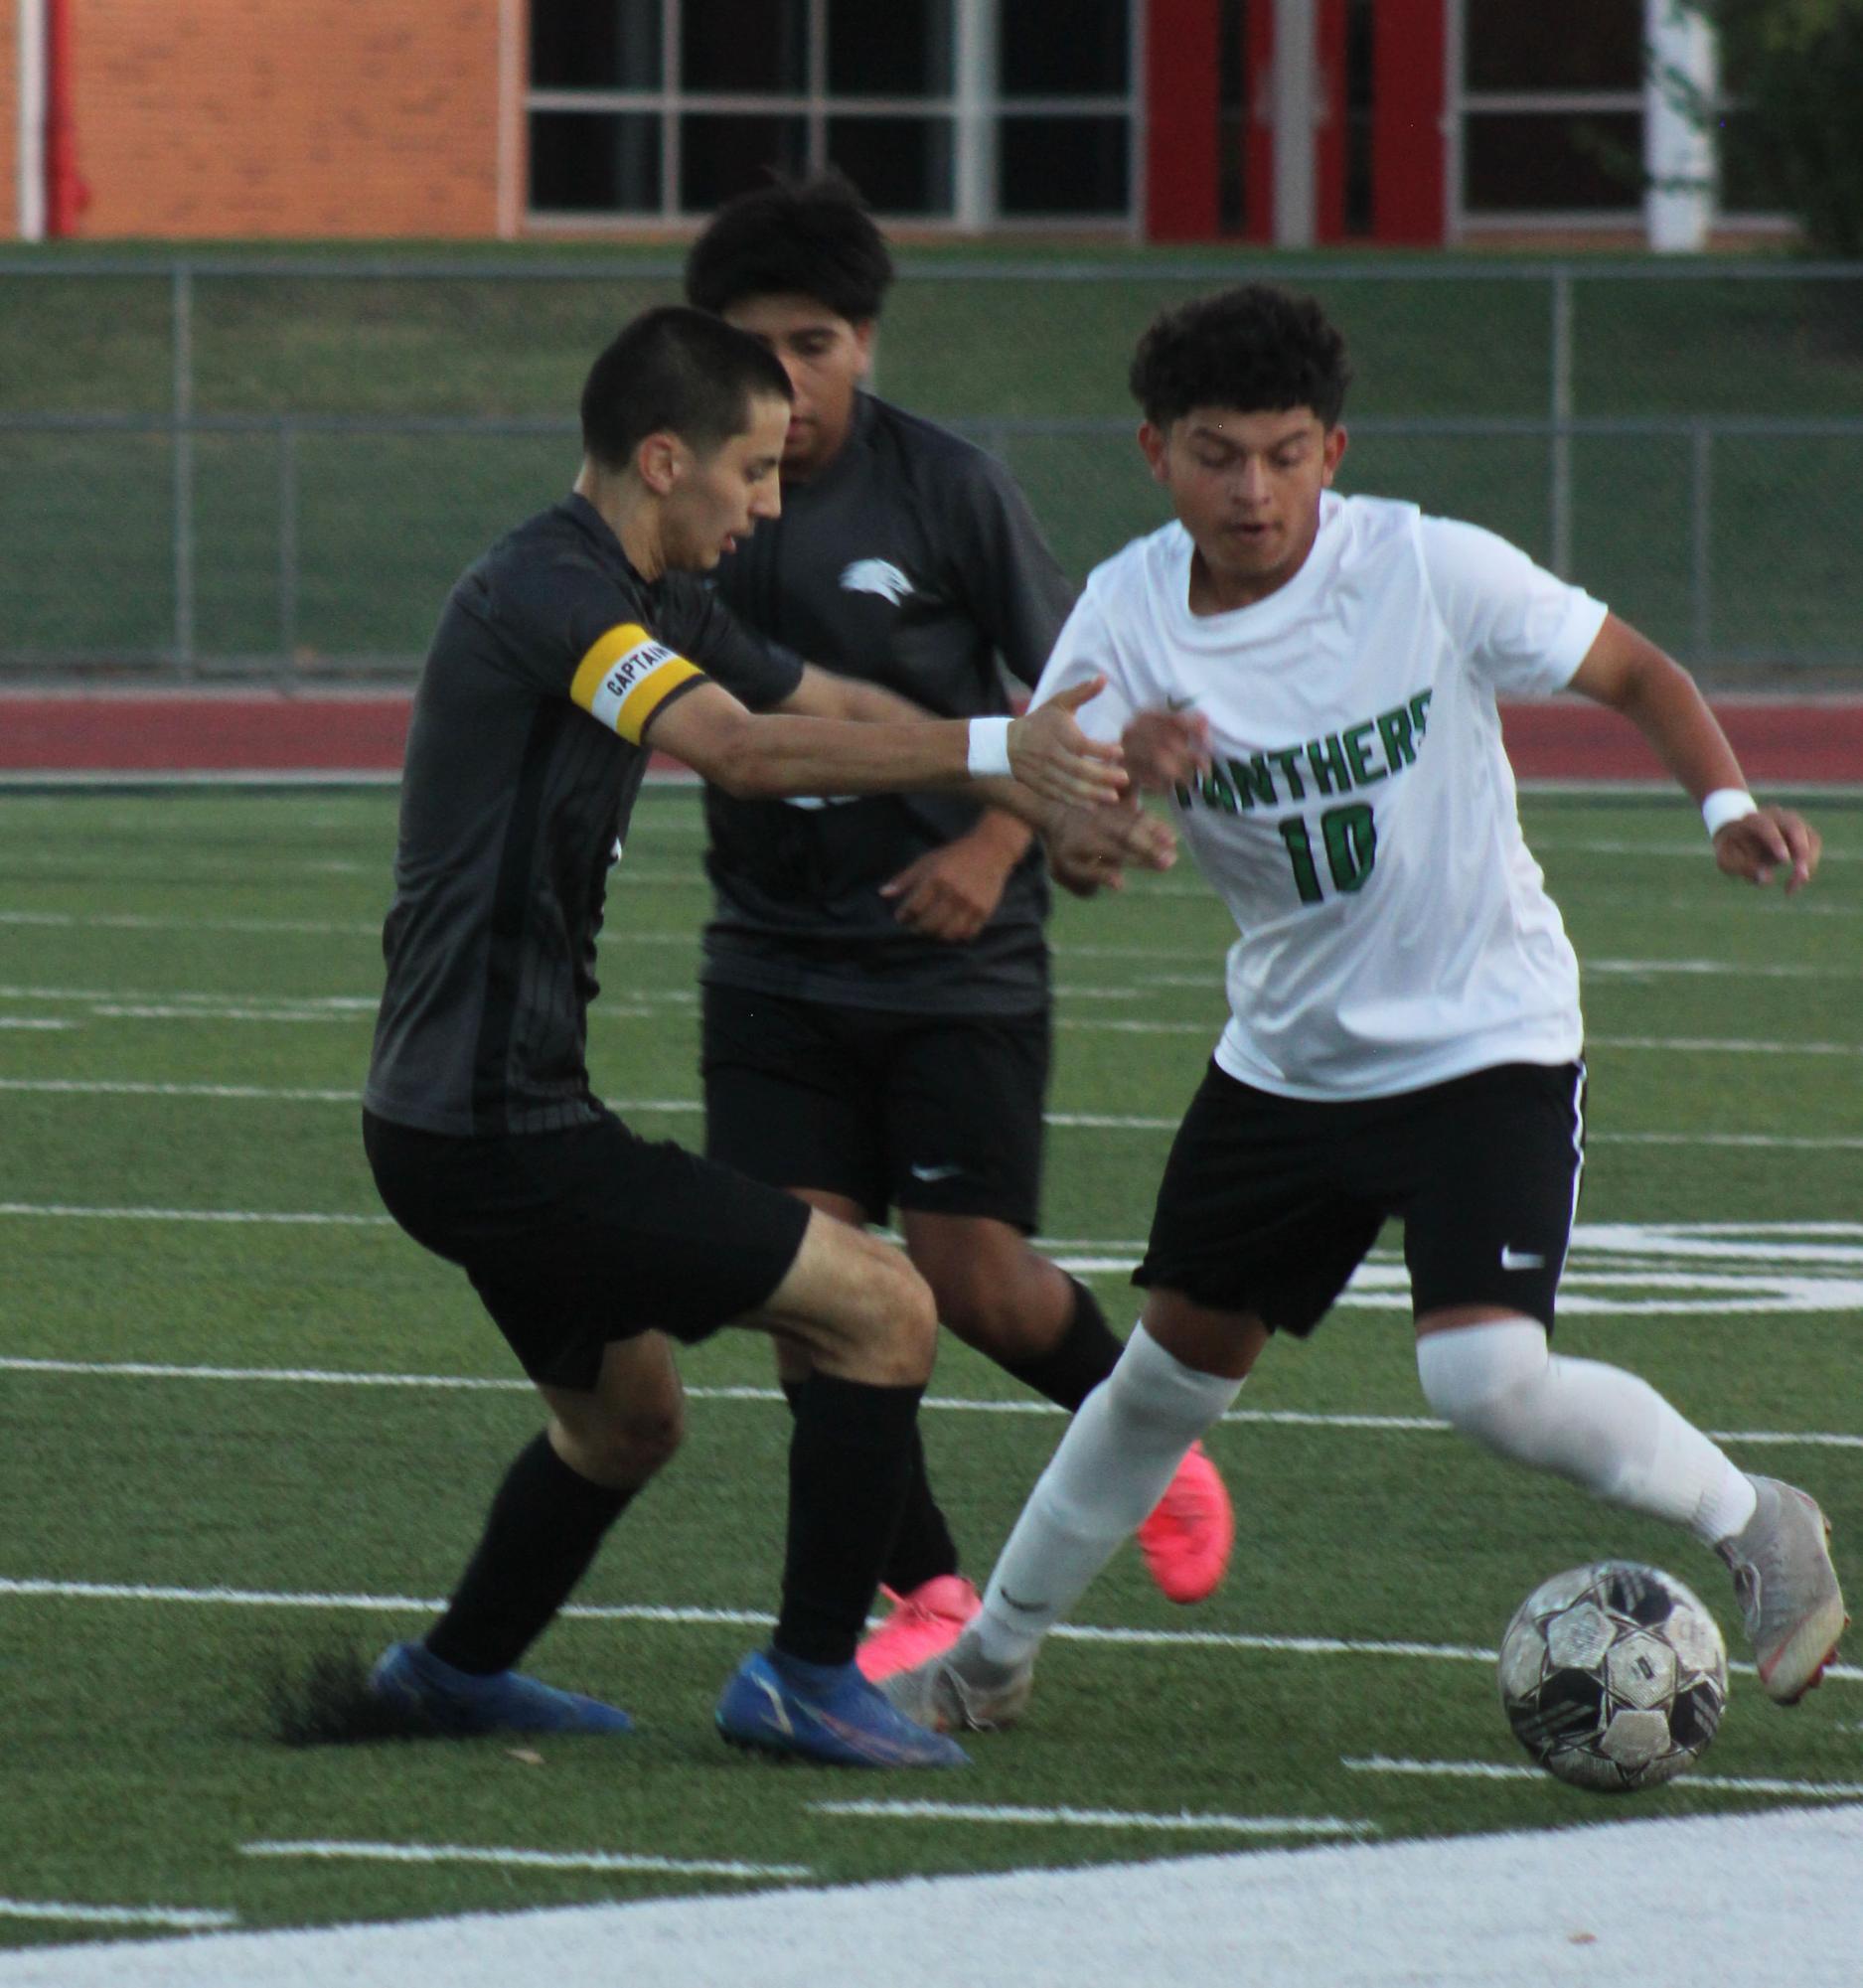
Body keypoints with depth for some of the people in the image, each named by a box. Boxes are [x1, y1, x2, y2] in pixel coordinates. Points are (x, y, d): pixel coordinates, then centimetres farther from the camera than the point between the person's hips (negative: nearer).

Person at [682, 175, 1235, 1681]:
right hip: (777, 960, 3)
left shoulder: (948, 488, -11)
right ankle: (930, 1597, 5)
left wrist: (996, 843, -18)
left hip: (956, 951, -3)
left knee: (974, 1276, -7)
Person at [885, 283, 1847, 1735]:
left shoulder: (1431, 570, -18)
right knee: (1177, 1359, 14)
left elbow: (1635, 675, -5)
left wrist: (1730, 805, -23)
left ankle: (1754, 1526, 2)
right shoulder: (1131, 611, -10)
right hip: (1289, 1054, 4)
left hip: (1487, 1041, -4)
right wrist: (1115, 769, -41)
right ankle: (996, 1653, 32)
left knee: (1488, 1381, -21)